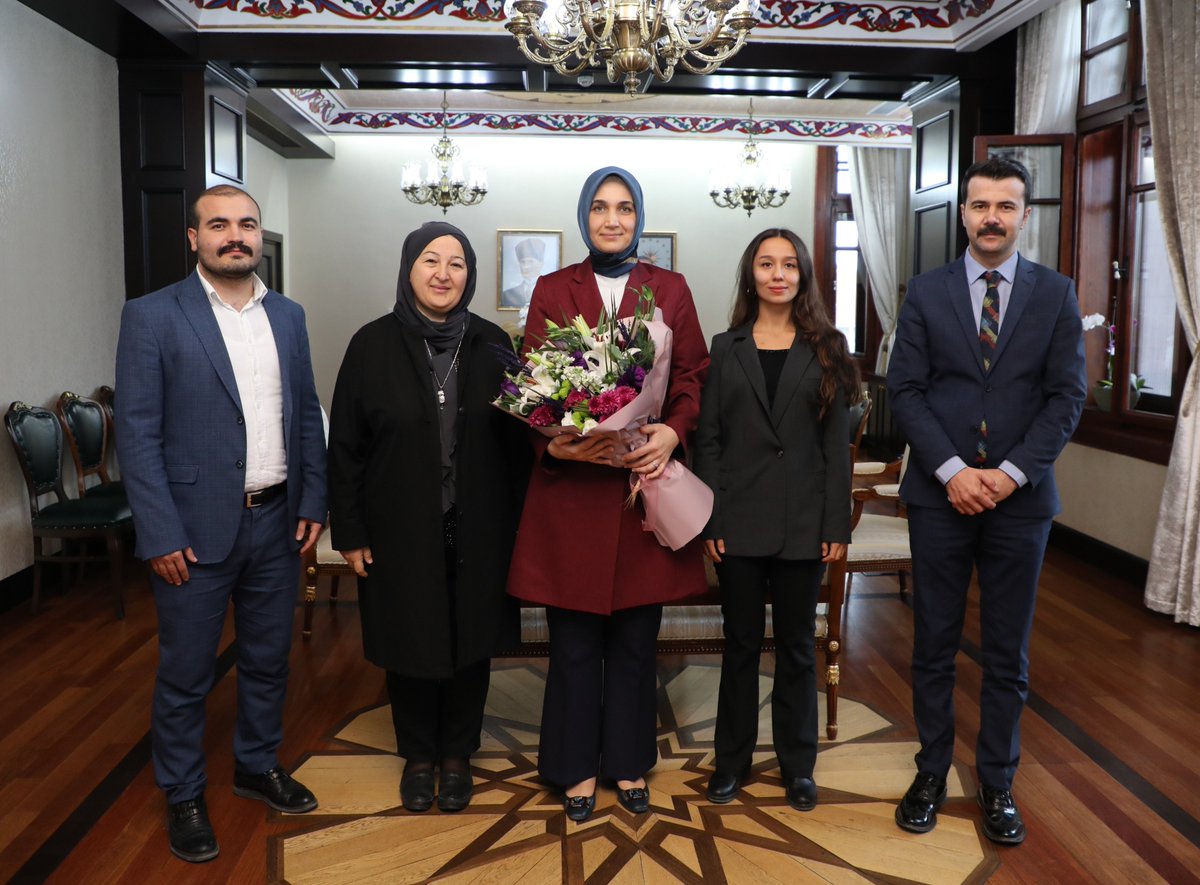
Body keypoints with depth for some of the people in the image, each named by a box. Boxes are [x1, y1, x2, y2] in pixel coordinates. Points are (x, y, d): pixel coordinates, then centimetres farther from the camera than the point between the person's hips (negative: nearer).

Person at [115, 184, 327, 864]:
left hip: (277, 521, 4)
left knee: (269, 659, 18)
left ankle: (260, 766, 38)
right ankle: (184, 795, 30)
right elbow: (138, 433, -10)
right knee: (187, 673, 10)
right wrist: (162, 535, -13)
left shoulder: (288, 315, 7)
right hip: (196, 528, -4)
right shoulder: (152, 316, -7)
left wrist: (313, 502, 3)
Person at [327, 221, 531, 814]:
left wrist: (516, 523, -2)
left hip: (477, 532, 1)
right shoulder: (373, 345, -3)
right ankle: (418, 757, 32)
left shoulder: (492, 345, 1)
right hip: (401, 531, -1)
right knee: (410, 644, 11)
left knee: (470, 641, 11)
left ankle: (457, 755, 32)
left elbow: (516, 439, 2)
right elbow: (345, 446, -2)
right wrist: (349, 532, -4)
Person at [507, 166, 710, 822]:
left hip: (646, 480, 1)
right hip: (571, 486, -1)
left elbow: (693, 375, 5)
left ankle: (630, 762, 28)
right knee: (574, 639, 7)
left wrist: (672, 431, -14)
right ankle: (577, 766, 24)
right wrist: (554, 444, -16)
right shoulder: (552, 291, 7)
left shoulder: (671, 289, 10)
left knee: (635, 637, 10)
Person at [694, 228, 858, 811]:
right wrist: (709, 521, -6)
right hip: (740, 521, 0)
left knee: (797, 644, 11)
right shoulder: (726, 348, 5)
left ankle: (798, 764, 25)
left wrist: (836, 526, -5)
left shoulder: (826, 348, 4)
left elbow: (837, 444, 1)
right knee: (741, 642, 10)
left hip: (803, 522, 0)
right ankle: (732, 759, 24)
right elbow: (708, 439, 1)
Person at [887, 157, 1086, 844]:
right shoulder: (926, 293, 4)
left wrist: (1012, 472, -12)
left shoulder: (1056, 294, 5)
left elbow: (1068, 395, -1)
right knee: (934, 646, 8)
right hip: (941, 495, 0)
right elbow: (906, 389, -2)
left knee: (1009, 653, 9)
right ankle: (932, 773, 23)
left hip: (1021, 497, 0)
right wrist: (952, 470, -12)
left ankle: (998, 782, 24)